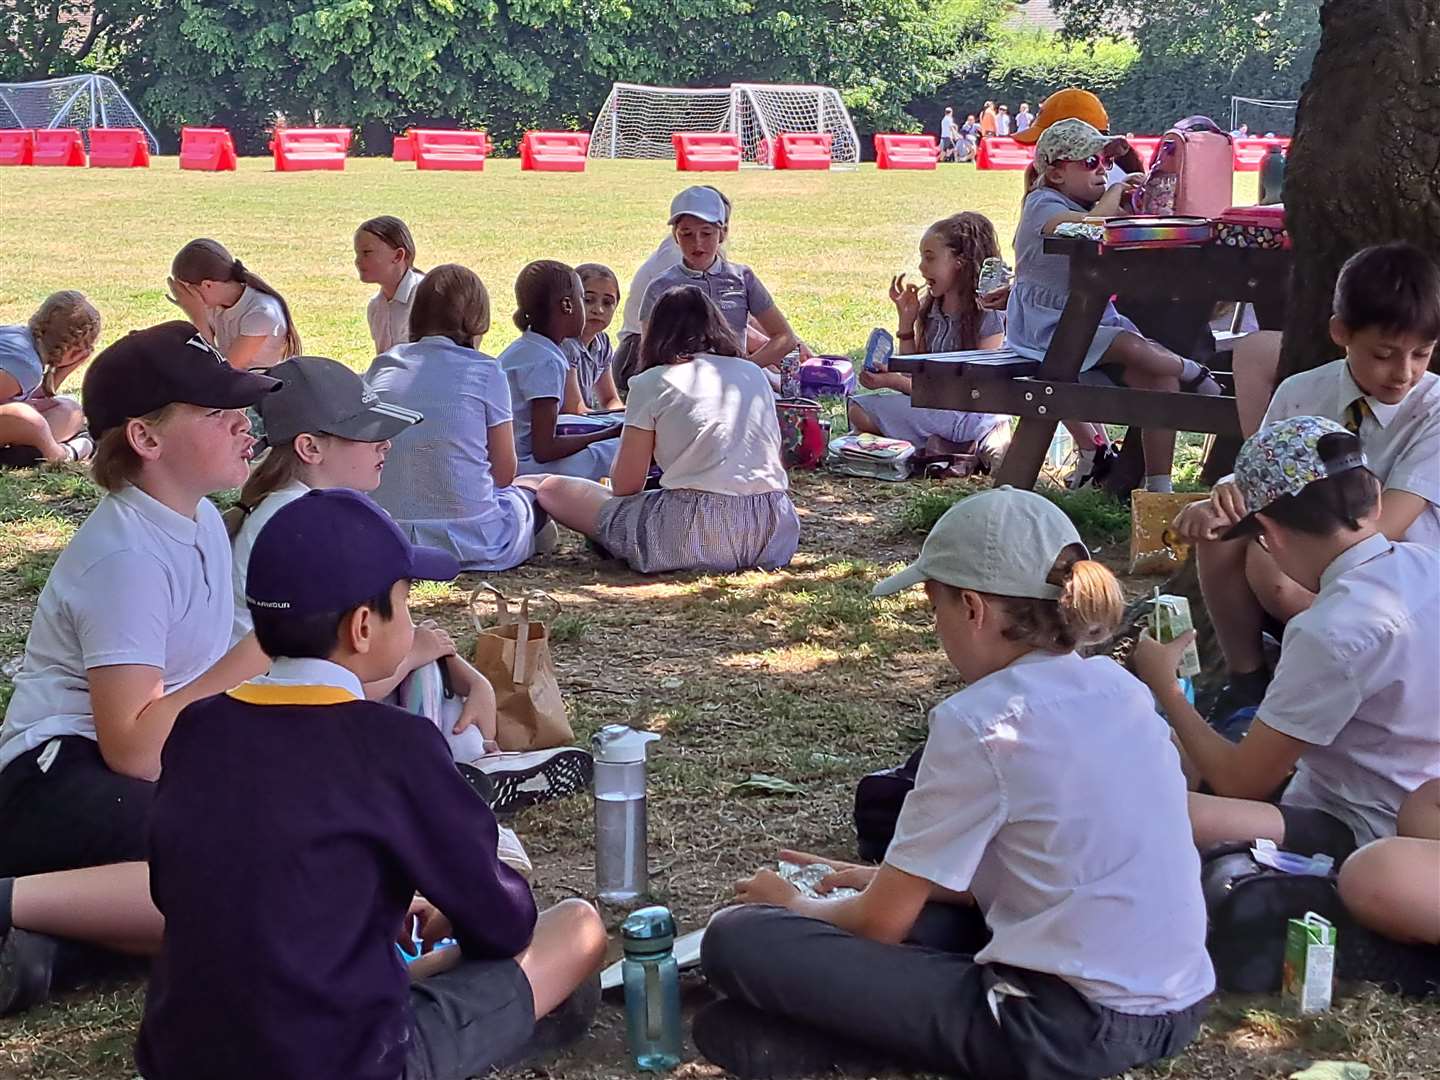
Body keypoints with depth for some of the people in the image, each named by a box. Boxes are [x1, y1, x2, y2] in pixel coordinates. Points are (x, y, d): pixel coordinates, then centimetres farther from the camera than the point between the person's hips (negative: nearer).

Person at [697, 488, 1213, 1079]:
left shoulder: (979, 721, -14)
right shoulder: (1120, 687, 9)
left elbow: (881, 924, -5)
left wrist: (797, 904, 16)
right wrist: (884, 879, 25)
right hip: (1176, 1007, 9)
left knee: (738, 939, -8)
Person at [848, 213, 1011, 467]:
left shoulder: (989, 317, -12)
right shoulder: (928, 310, 10)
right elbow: (914, 376, 11)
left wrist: (896, 382, -19)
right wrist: (906, 320, 2)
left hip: (972, 416, -8)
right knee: (858, 408, -15)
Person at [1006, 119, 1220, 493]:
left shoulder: (1089, 206, 17)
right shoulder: (1043, 204, -10)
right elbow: (1090, 224, -31)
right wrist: (1115, 192, -17)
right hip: (1048, 327, -8)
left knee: (1161, 375, -13)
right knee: (1134, 347, -31)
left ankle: (1158, 485, -10)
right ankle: (1193, 374, -1)